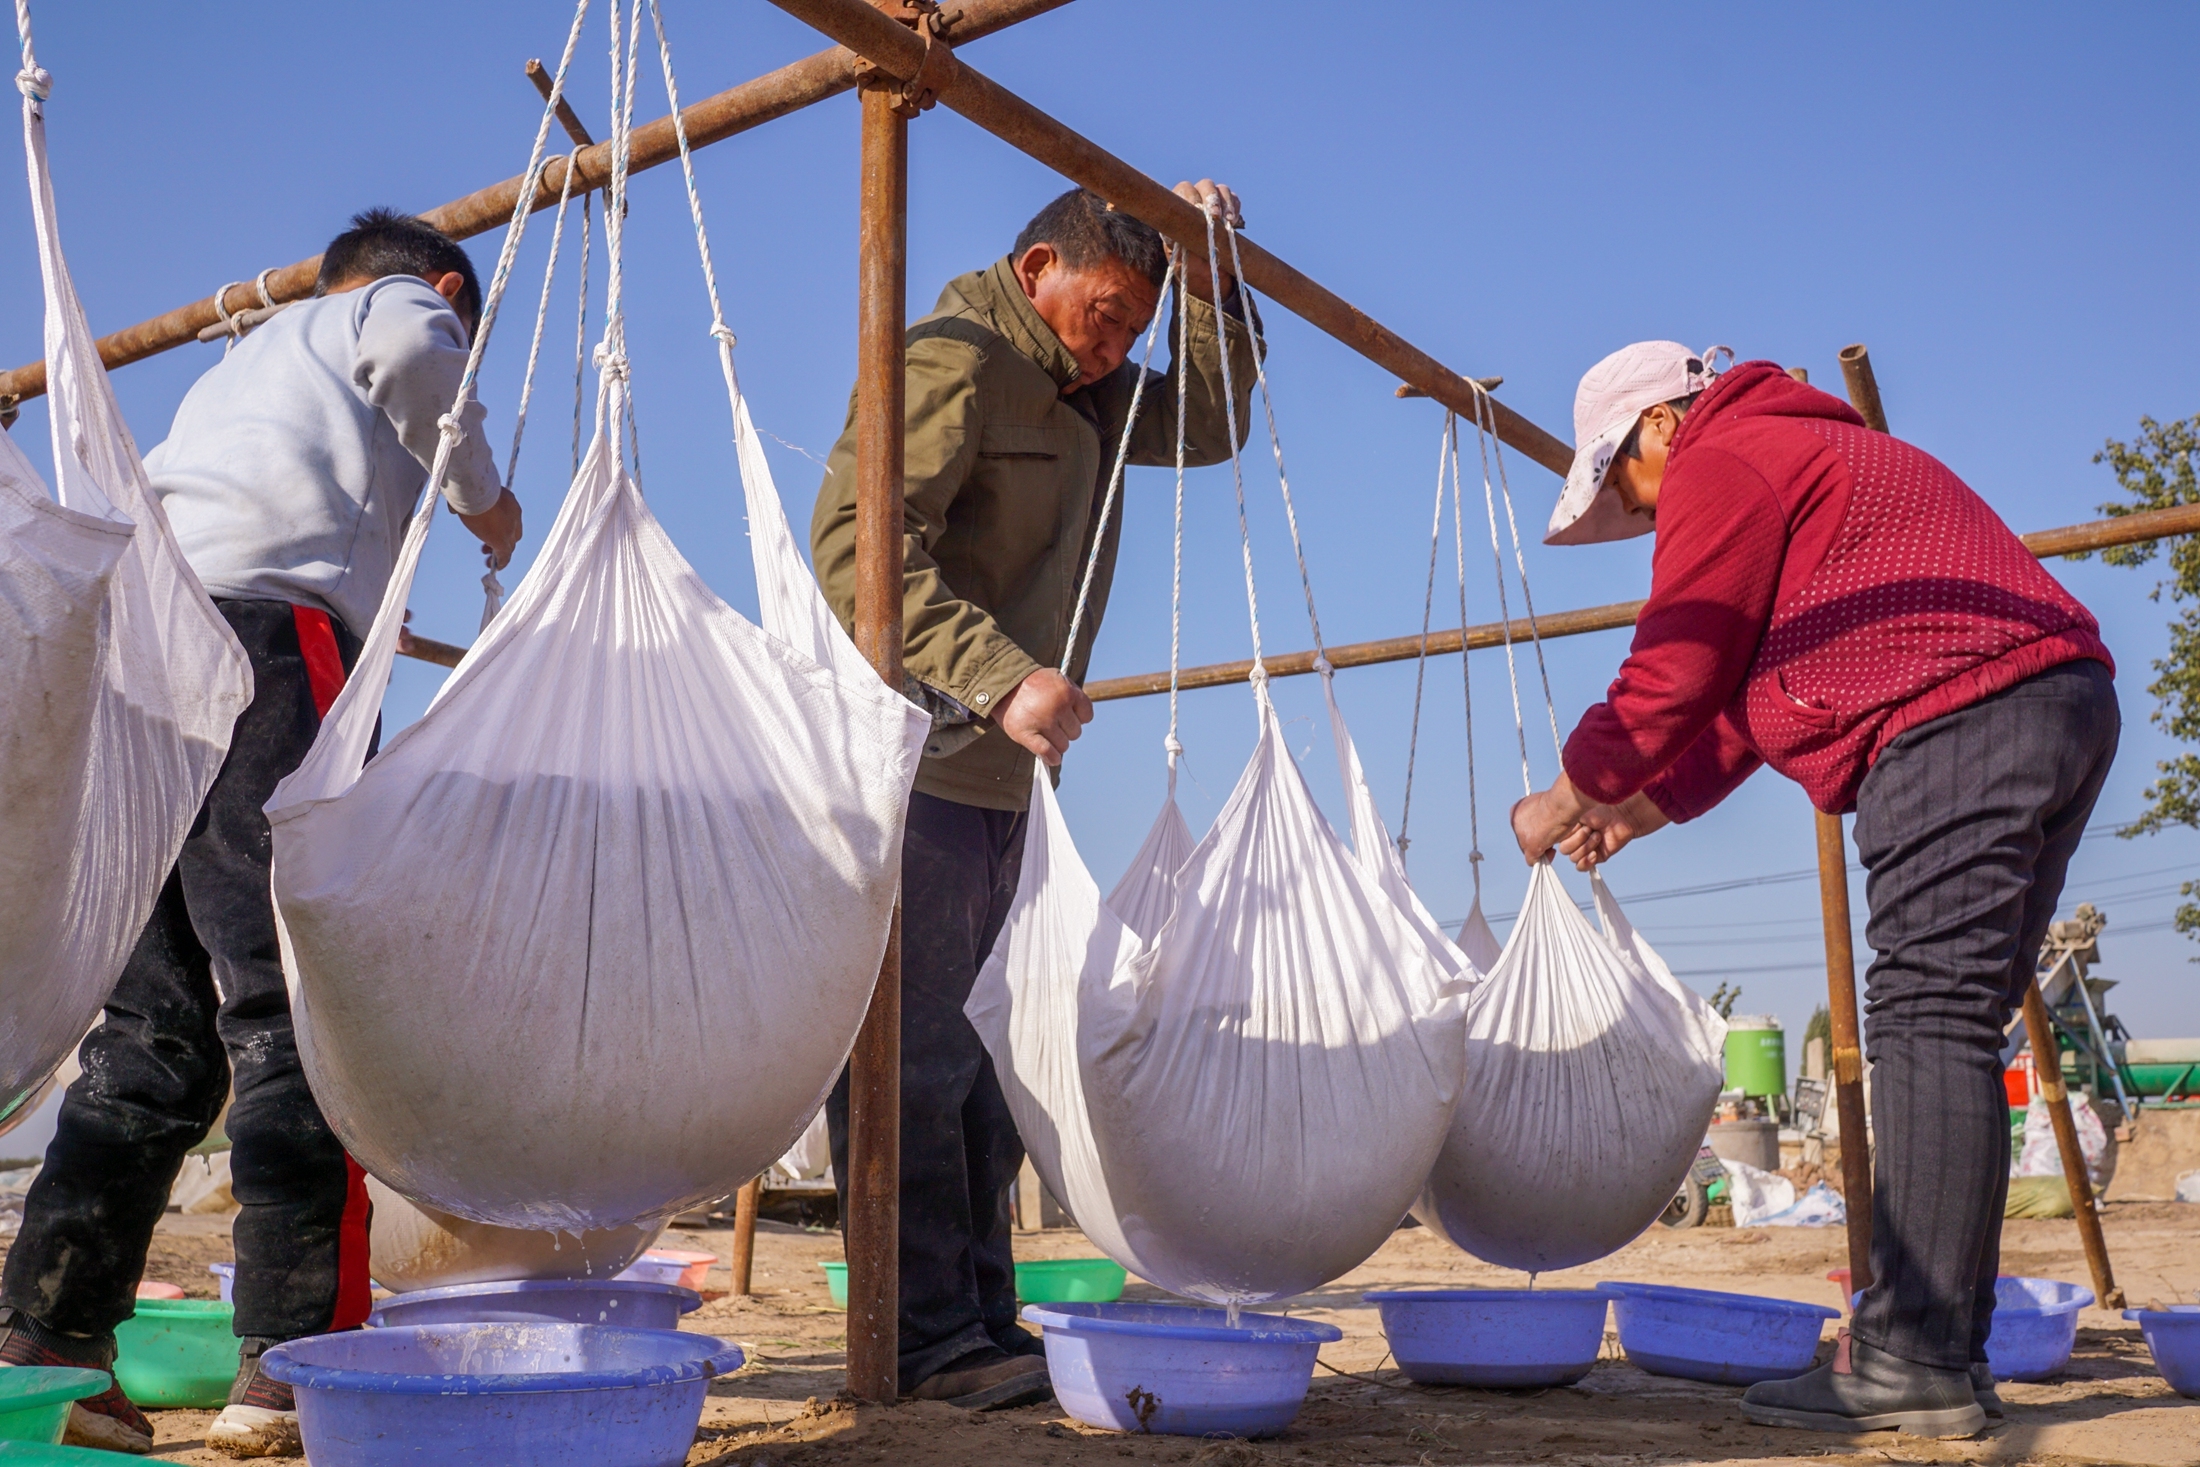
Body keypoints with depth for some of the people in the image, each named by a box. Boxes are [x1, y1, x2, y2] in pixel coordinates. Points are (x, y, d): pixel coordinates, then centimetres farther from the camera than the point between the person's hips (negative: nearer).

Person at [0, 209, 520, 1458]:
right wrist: (484, 495, 6)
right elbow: (414, 353, -6)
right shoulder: (403, 307, 18)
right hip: (265, 622, -8)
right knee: (295, 1001, -12)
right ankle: (298, 1363, -14)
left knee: (157, 1022, 8)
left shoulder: (246, 359, 39)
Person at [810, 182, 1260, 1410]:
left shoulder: (1085, 396, 19)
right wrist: (1002, 676, -30)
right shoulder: (954, 359, -10)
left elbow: (1212, 421, 24)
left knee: (977, 1054, 10)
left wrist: (1208, 273, 11)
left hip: (995, 770, 10)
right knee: (916, 1052, -8)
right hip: (911, 755, -10)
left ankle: (981, 1324, 17)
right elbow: (855, 539, -21)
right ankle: (925, 1341, -2)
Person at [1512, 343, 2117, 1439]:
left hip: (1956, 716, -10)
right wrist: (1641, 808, 28)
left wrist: (1567, 799, 9)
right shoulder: (1812, 451, 31)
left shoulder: (1719, 466, 0)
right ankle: (1942, 1347, 9)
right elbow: (1758, 684, 31)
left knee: (1927, 1022, -13)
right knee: (1951, 1028, 8)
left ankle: (1917, 1361, -14)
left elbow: (1673, 677, -5)